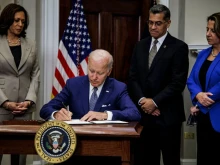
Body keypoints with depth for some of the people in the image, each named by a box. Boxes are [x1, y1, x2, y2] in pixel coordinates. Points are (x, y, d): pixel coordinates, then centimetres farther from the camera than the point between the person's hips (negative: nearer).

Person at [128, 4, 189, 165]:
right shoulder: (140, 46, 12)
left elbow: (178, 82, -12)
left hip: (167, 114, -4)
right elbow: (132, 78, 8)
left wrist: (155, 101, -15)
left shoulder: (179, 47, -5)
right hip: (144, 113, 4)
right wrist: (142, 100, -8)